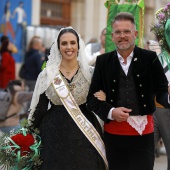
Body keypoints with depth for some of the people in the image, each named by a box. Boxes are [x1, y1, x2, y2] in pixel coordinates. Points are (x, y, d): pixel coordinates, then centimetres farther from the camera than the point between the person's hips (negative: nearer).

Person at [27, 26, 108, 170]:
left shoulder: (91, 73, 0)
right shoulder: (47, 74, -1)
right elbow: (40, 108, 4)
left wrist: (103, 100, -12)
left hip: (84, 138, 0)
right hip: (55, 135, 0)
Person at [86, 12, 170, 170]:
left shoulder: (150, 58, 1)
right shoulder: (103, 61, 5)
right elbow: (92, 98, 5)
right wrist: (111, 112, -12)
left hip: (143, 133, -1)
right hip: (113, 133, 1)